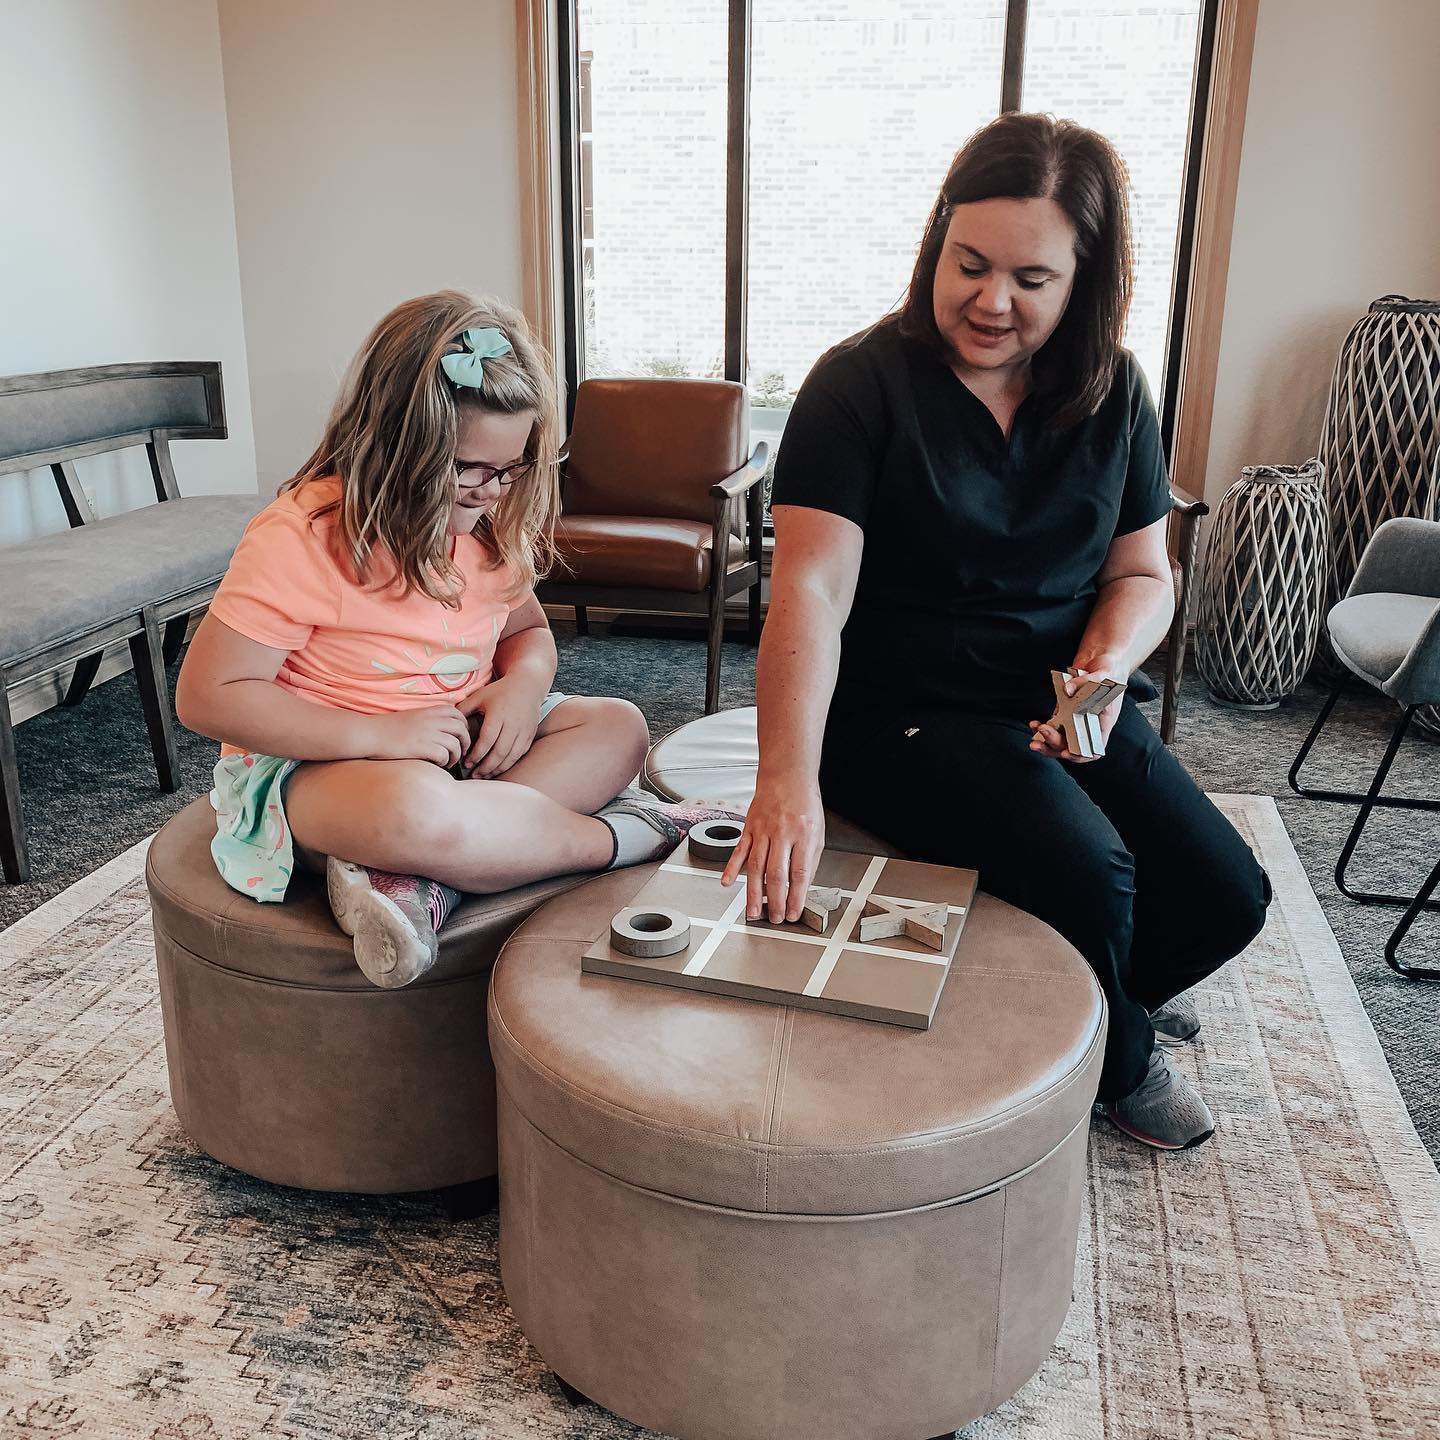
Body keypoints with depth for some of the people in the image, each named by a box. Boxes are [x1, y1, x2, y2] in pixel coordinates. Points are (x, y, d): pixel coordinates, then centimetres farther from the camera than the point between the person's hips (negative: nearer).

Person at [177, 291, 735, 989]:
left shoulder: (490, 526, 1)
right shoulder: (301, 537, -20)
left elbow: (529, 629, 17)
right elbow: (207, 696, -20)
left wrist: (524, 681, -10)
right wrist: (380, 734, -26)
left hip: (463, 747, 8)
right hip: (315, 764, -7)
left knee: (618, 726, -8)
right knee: (419, 809, -41)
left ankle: (405, 879, -28)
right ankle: (629, 835, -15)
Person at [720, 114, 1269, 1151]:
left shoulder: (1113, 393, 3)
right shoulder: (862, 385, -13)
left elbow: (1142, 572, 8)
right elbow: (811, 589, -24)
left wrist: (1102, 672, -15)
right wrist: (788, 780, -38)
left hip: (1062, 707, 6)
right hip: (901, 713, -5)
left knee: (1226, 900, -7)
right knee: (1084, 871, -26)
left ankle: (1114, 988, 29)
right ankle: (1118, 1062, 9)